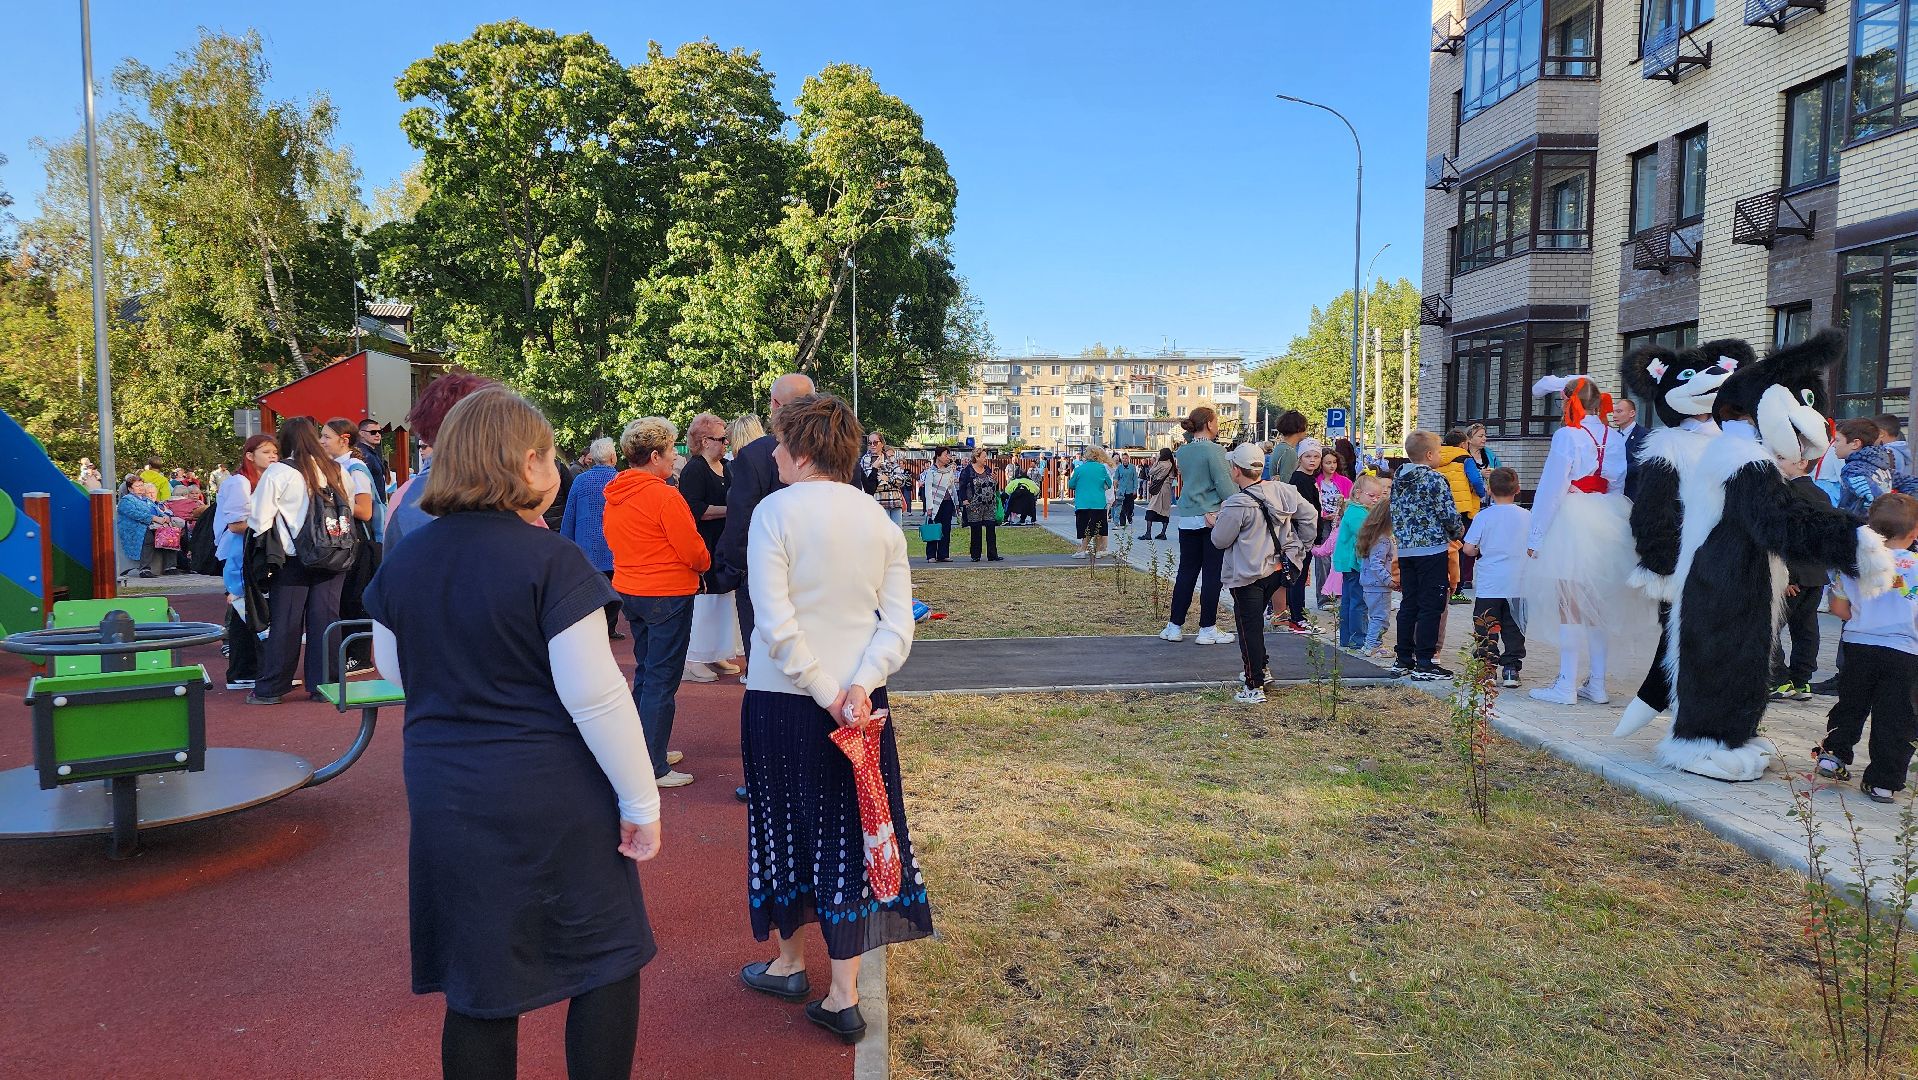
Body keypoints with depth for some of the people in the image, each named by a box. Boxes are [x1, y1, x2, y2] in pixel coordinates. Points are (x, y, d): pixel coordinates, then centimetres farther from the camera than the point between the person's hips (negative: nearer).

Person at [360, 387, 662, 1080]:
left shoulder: (404, 560, 1)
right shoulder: (549, 560, -17)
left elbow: (392, 667, 16)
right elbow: (593, 695, -18)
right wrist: (641, 801, -11)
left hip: (444, 796, 6)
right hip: (553, 798, -5)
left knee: (477, 984, 15)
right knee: (605, 960, 12)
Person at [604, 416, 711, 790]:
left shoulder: (614, 496, 5)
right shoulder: (664, 496, -19)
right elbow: (694, 553, -15)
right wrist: (706, 564, 6)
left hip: (629, 590, 8)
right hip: (667, 595, -8)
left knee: (645, 672, 19)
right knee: (662, 680, -2)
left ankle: (649, 750, 28)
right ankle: (654, 768, 2)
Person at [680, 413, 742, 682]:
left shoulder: (725, 467, 14)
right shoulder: (694, 470, -13)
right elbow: (695, 509, -23)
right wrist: (730, 510, -18)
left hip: (723, 546, 9)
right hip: (704, 546, -9)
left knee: (723, 598, 11)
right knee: (703, 599, -5)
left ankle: (717, 655, 21)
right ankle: (694, 660, 3)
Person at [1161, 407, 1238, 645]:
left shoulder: (1182, 452, 8)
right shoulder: (1214, 451, -13)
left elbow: (1188, 481, 6)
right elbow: (1226, 487, -14)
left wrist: (1206, 511, 0)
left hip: (1187, 519, 6)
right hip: (1215, 521, -6)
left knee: (1186, 571, 13)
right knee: (1212, 574, 1)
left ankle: (1175, 626, 15)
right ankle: (1207, 629, 6)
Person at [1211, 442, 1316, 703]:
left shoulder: (1237, 504, -20)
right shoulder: (1282, 491, 1)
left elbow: (1220, 541, -12)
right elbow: (1309, 515, 9)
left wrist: (1218, 521, 7)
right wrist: (1302, 546, 17)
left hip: (1247, 576, -7)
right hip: (1277, 570, 7)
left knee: (1250, 628, 1)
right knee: (1255, 621, 25)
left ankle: (1254, 687, 4)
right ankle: (1260, 669, 33)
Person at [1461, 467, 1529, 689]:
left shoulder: (1484, 516, -7)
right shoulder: (1527, 516, 1)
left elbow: (1469, 548, -8)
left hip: (1489, 585, -3)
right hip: (1518, 585, 3)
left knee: (1485, 629, 5)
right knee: (1513, 628, 11)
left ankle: (1487, 670, 4)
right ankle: (1511, 669, 12)